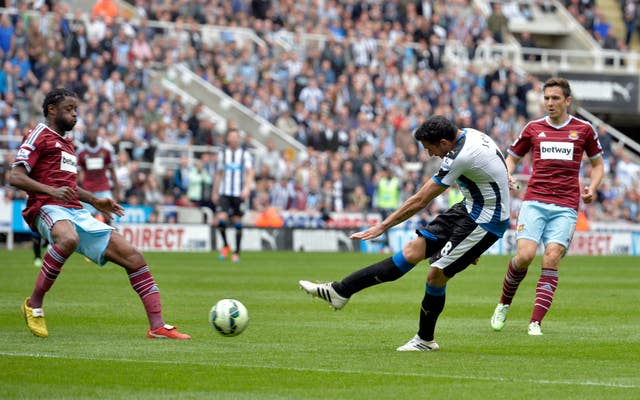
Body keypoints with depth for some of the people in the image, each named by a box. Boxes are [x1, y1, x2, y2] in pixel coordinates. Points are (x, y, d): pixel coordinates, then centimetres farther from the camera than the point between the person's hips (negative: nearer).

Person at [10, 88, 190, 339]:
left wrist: (95, 201, 29)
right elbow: (16, 177, -10)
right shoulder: (39, 135, 2)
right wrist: (52, 191, -24)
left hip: (75, 212, 8)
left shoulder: (67, 143, 29)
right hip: (47, 209, -8)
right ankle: (34, 305, -28)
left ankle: (157, 326, -4)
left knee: (133, 257, -4)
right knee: (69, 238, -43)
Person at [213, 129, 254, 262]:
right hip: (224, 192, 1)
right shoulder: (223, 153, 10)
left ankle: (237, 252, 9)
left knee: (237, 222, 1)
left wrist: (247, 188, -21)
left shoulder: (245, 154, 3)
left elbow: (250, 173, -5)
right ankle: (225, 246, 6)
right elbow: (218, 174, 15)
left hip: (239, 194, -1)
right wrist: (215, 192, 14)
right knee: (221, 219, -15)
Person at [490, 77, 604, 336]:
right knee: (525, 255, -16)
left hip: (566, 206, 0)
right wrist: (507, 175, -1)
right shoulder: (533, 129, 10)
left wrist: (592, 188, 1)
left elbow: (597, 164, 20)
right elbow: (512, 157, 21)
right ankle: (504, 304, 10)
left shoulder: (584, 130, 9)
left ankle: (536, 321, -13)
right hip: (534, 202, 0)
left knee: (552, 258, -15)